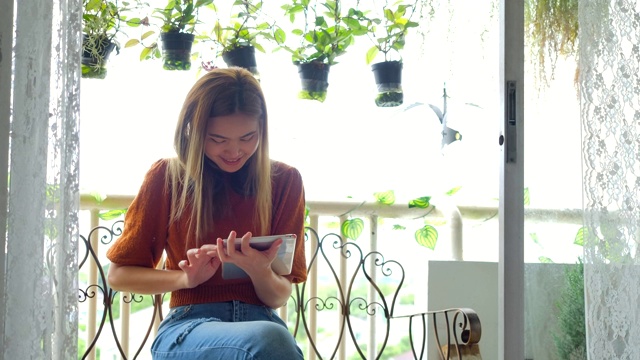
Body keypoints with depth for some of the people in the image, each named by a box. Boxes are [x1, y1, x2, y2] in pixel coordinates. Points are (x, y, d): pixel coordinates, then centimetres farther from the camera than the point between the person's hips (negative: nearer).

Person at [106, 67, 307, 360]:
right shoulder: (167, 176, 6)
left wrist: (259, 271, -14)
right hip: (189, 326, -2)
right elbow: (119, 274, 10)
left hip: (261, 321, 2)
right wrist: (187, 278, -7)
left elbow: (279, 297, 9)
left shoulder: (284, 181, 8)